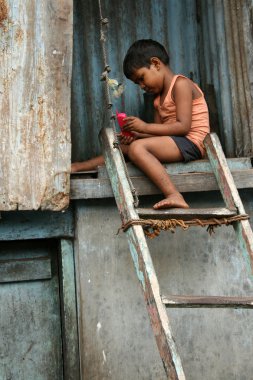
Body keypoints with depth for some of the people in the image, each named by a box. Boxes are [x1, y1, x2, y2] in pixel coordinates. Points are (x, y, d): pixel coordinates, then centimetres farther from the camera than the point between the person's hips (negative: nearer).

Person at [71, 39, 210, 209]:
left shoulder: (181, 84, -8)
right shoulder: (159, 95, 21)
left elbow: (183, 126, -20)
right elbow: (158, 131, 12)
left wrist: (145, 127, -19)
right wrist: (136, 135, -7)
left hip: (191, 143, -9)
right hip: (176, 143, 10)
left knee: (137, 148, -29)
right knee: (124, 146, 9)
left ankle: (174, 196, -43)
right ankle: (78, 167, 16)